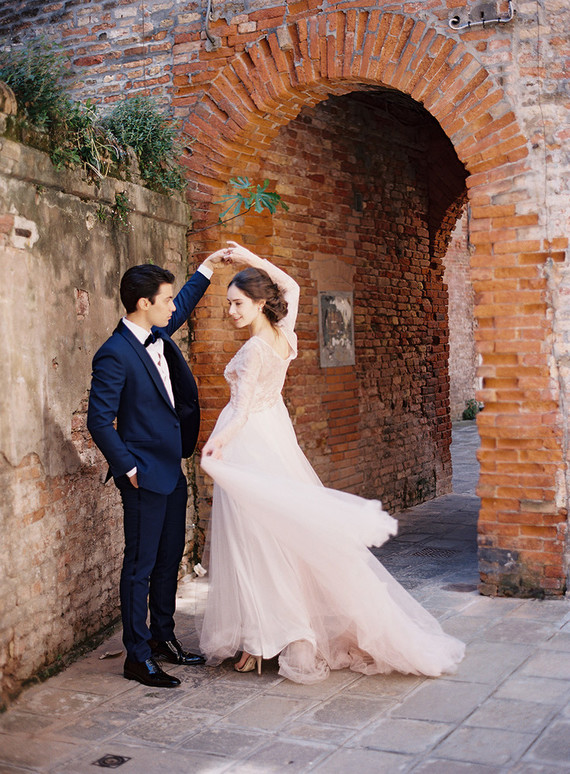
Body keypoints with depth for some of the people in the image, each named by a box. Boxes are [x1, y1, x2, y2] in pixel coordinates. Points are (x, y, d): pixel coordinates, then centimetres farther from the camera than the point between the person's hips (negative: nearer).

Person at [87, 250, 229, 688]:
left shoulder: (157, 335, 6)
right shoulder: (115, 355, -18)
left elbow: (182, 308, 29)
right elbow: (99, 421, -18)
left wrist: (207, 269, 29)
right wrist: (128, 468, -15)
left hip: (172, 470, 9)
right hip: (145, 475, -9)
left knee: (170, 559, 17)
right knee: (141, 566, 1)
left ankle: (163, 638, 31)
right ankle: (138, 657, 12)